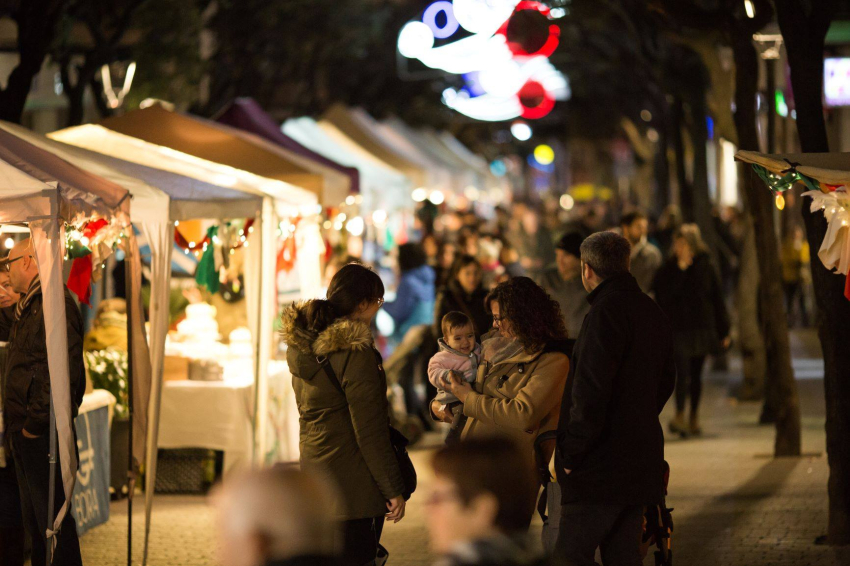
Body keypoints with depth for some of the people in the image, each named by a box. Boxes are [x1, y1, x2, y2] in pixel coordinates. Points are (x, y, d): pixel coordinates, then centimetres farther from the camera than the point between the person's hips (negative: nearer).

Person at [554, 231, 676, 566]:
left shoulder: (605, 313, -16)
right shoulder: (652, 313, 14)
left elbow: (591, 391, -21)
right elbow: (665, 383, 22)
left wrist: (570, 454, -15)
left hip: (603, 464, -9)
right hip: (641, 460, 9)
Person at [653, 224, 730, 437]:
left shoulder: (705, 266, 4)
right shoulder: (668, 269, 0)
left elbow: (717, 299, 7)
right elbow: (663, 296, -14)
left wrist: (723, 331, 6)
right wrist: (680, 269, -15)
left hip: (701, 327, 2)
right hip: (678, 329, -2)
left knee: (695, 374, 10)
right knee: (683, 372, -16)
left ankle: (694, 419, 19)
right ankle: (679, 416, -20)